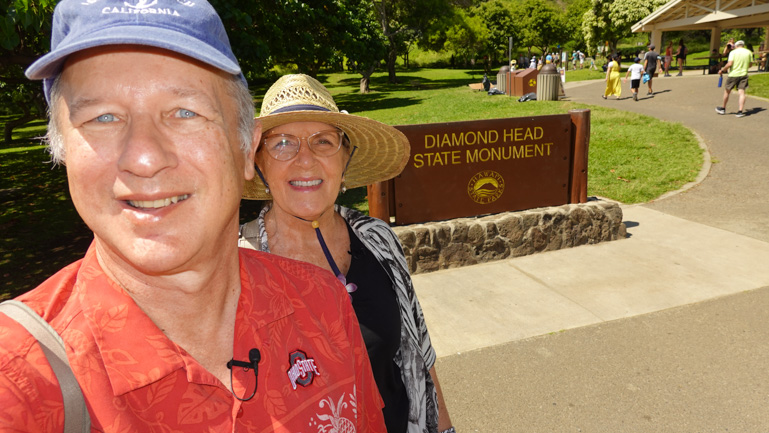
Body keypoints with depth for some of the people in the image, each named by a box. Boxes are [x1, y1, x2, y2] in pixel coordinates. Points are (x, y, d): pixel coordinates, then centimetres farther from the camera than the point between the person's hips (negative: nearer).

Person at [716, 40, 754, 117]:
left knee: (727, 91, 13)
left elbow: (729, 64, -17)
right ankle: (740, 111, -8)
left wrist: (722, 70, -5)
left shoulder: (733, 52, -5)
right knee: (742, 92, -1)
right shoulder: (748, 52, 6)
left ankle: (723, 108, 24)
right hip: (743, 74, 3)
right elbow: (750, 64, 11)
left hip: (733, 74, -3)